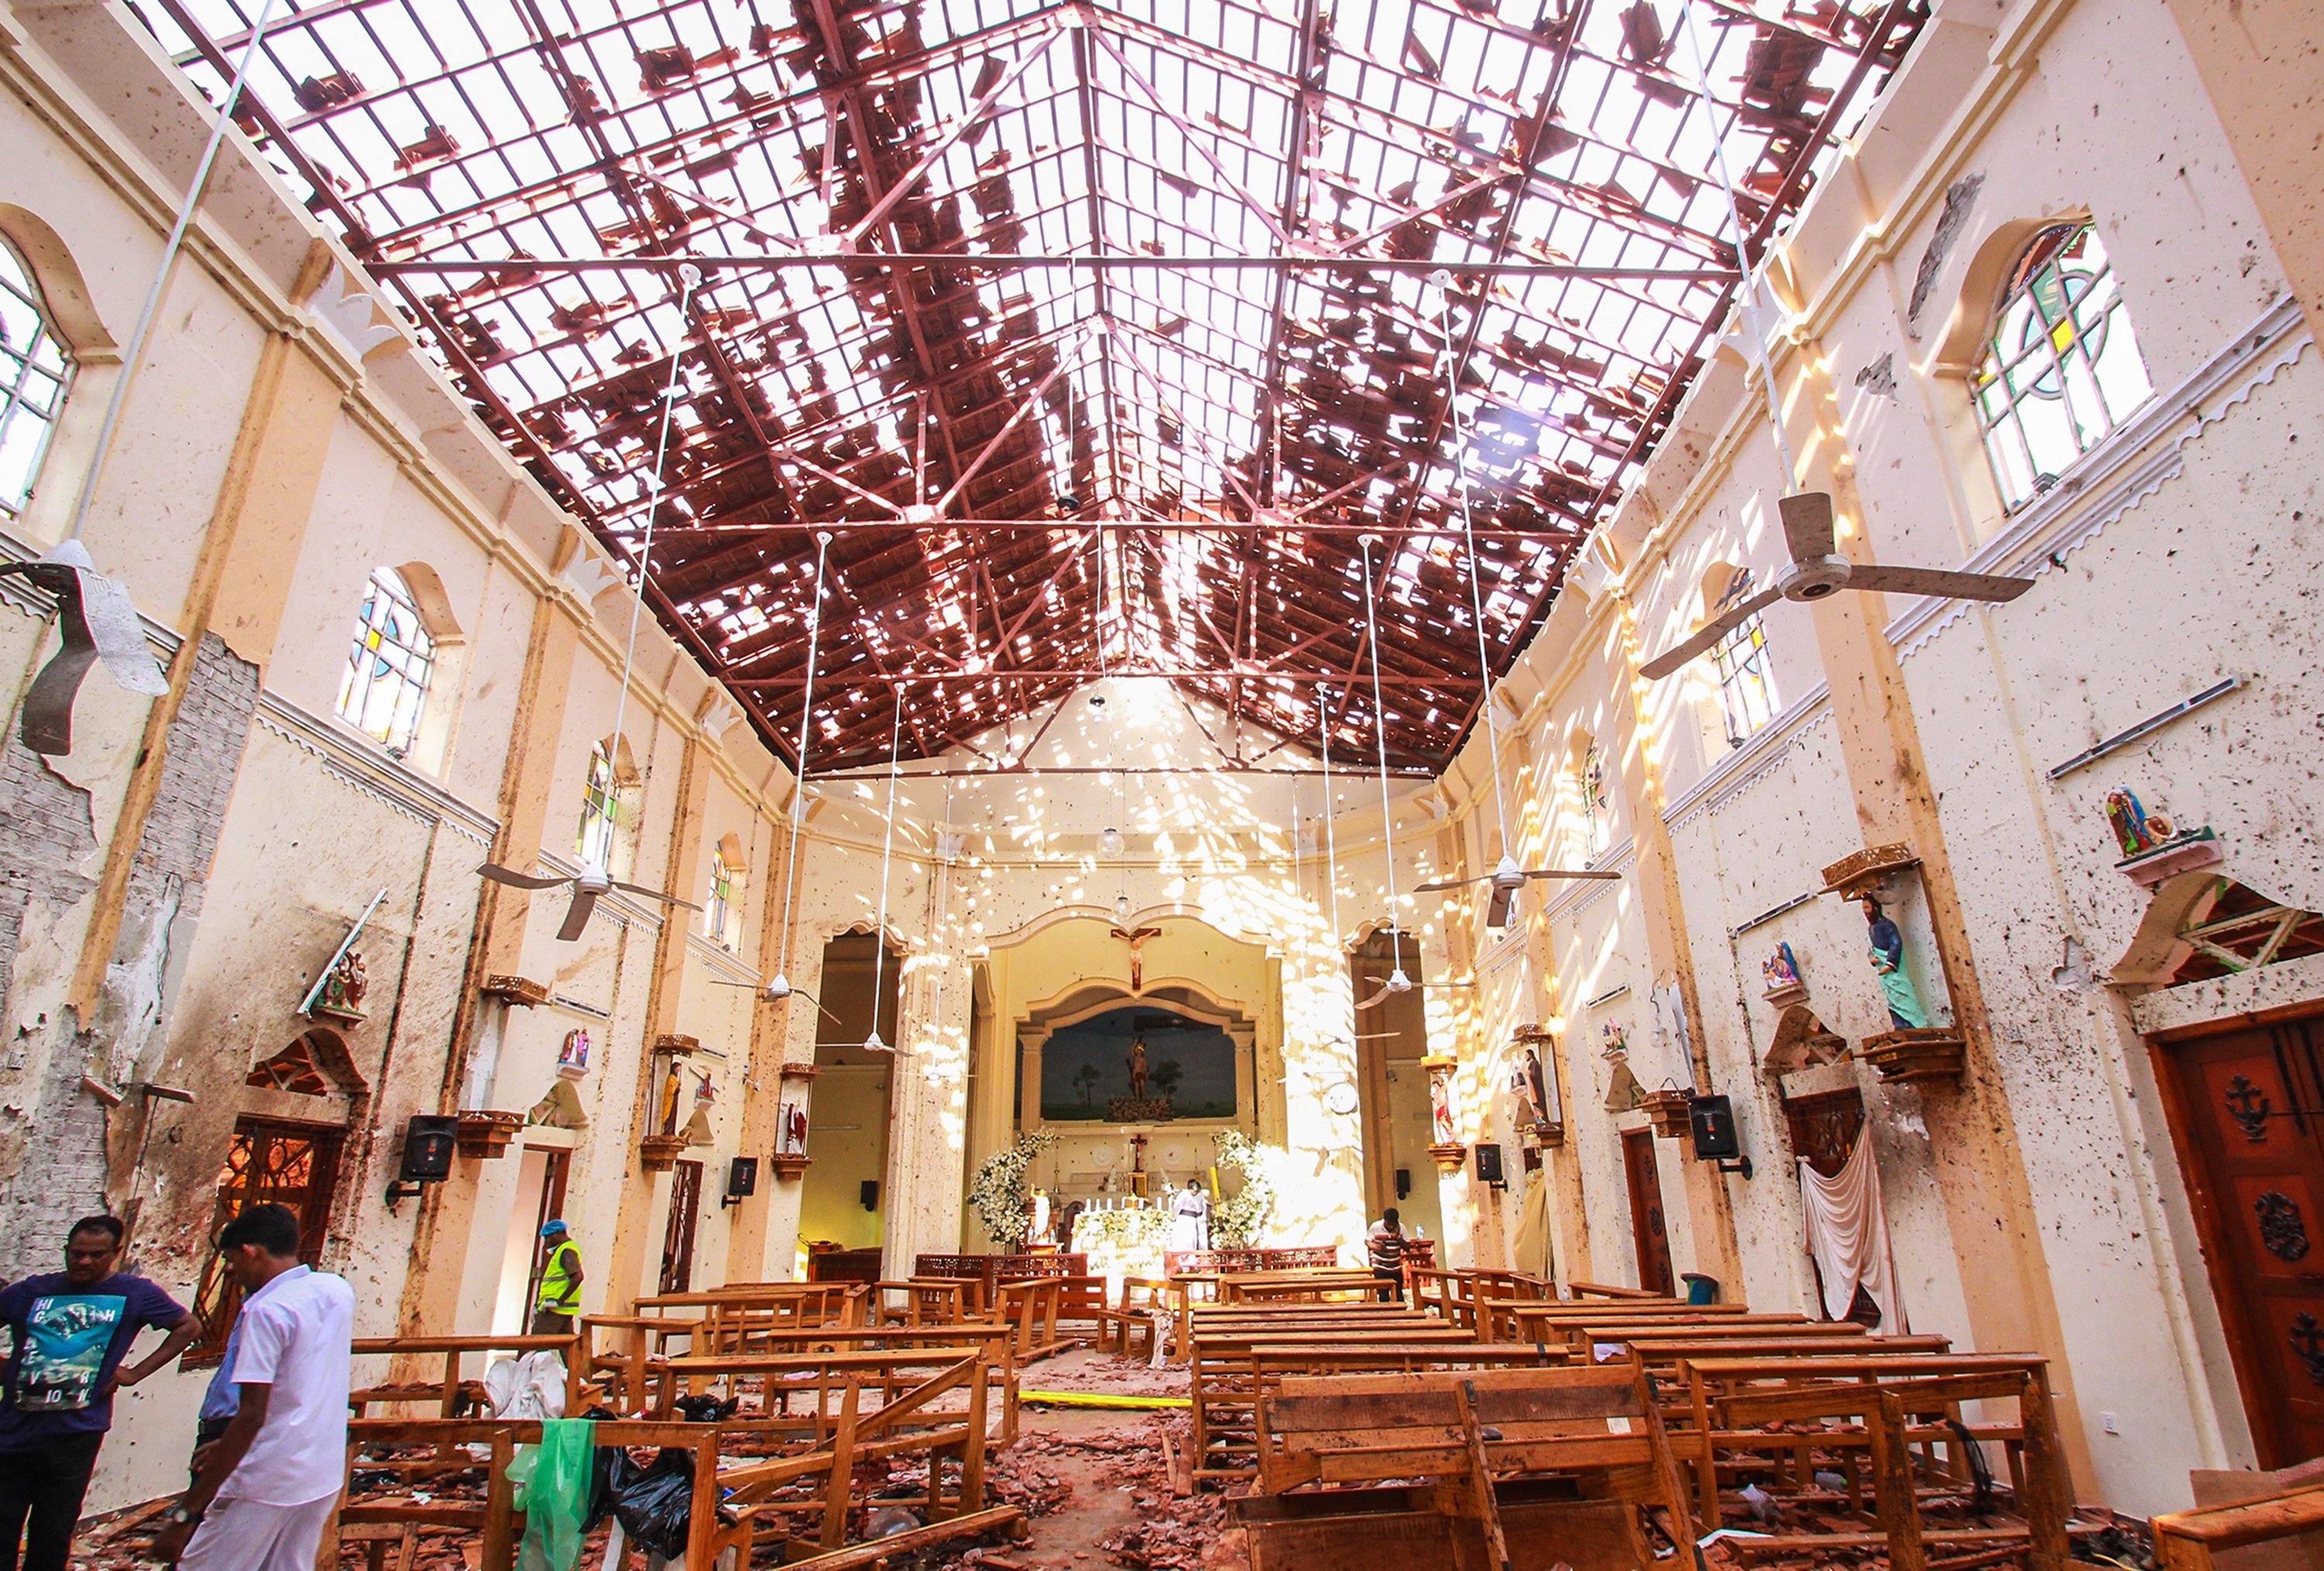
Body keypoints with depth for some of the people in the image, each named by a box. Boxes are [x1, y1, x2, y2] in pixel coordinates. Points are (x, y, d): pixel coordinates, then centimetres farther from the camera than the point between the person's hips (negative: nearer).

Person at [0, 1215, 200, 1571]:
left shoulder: (134, 1294, 1)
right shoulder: (31, 1291, 5)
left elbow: (189, 1326, 9)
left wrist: (136, 1372, 3)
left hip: (75, 1438, -2)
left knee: (52, 1541, 7)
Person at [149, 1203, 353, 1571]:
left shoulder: (266, 1311, -16)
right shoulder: (339, 1290, 6)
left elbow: (251, 1416, -21)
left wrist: (185, 1513, -17)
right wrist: (229, 1444, 24)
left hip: (267, 1484, -7)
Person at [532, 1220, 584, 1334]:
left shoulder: (567, 1251, -11)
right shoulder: (562, 1250, 22)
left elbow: (577, 1277, -25)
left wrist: (559, 1301, -23)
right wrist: (537, 1305, 19)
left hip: (556, 1309, -10)